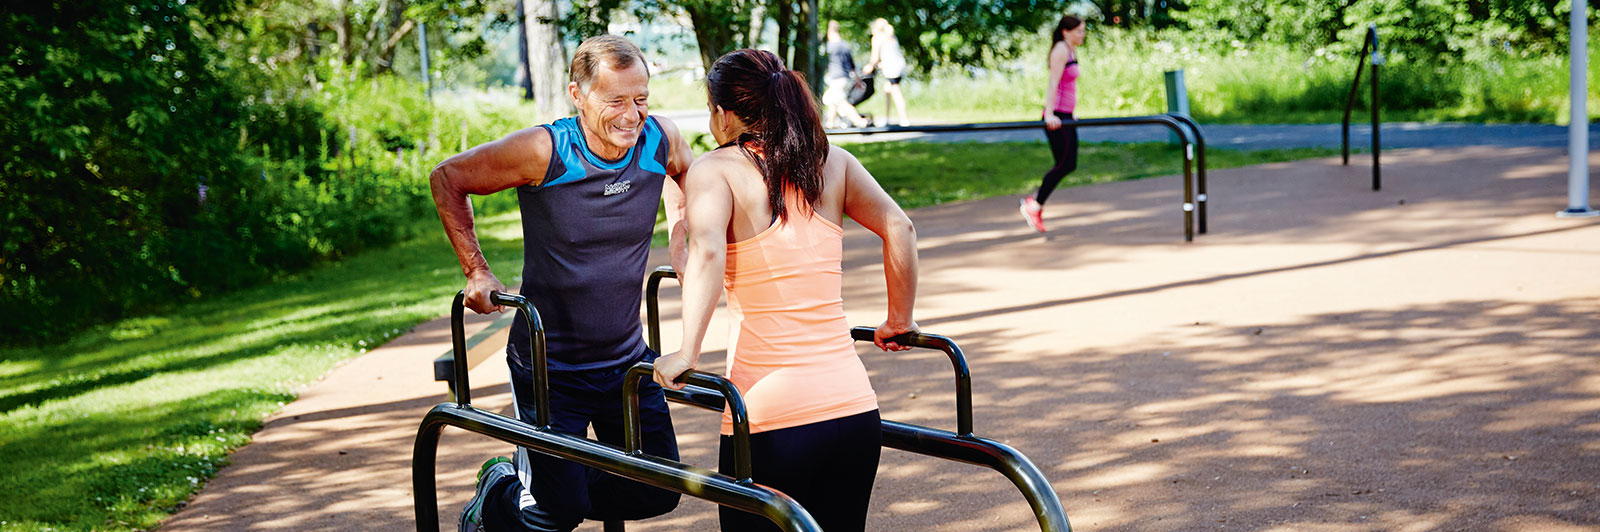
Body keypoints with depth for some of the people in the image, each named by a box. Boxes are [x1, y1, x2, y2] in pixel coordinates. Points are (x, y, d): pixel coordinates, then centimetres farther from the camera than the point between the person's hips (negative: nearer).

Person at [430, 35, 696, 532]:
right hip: (547, 365, -4)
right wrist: (477, 272, -9)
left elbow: (686, 175, 18)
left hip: (627, 361, 5)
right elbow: (447, 179, -6)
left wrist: (679, 244, 8)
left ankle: (543, 481, 30)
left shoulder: (660, 140, -9)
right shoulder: (544, 151, -21)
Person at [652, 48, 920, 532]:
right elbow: (899, 229, 4)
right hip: (854, 407, 5)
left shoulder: (715, 169, -2)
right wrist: (899, 322, 14)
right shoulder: (832, 161, 11)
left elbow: (706, 253, -19)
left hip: (768, 419, -4)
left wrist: (687, 355, -19)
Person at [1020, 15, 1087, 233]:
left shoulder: (1071, 51, 17)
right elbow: (1053, 84, -20)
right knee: (1064, 165, -6)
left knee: (1069, 165, 9)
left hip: (1065, 117, 10)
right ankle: (1034, 206, 2)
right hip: (1056, 117, -10)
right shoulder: (1061, 49, -12)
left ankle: (1035, 200, 16)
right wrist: (1049, 114, -27)